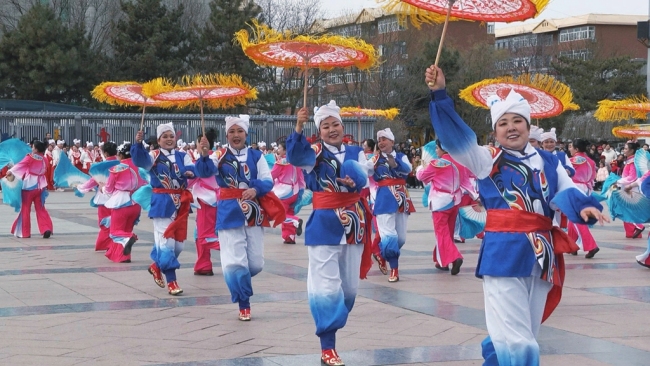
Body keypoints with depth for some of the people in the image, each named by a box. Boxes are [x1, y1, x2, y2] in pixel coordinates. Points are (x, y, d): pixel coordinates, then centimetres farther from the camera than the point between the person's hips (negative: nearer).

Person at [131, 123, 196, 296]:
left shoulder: (182, 156, 8)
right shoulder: (154, 156, -3)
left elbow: (193, 169, -10)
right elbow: (140, 160, -24)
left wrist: (190, 171, -34)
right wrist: (138, 143, -42)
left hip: (180, 203, 5)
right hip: (162, 203, -5)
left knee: (179, 242, 10)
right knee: (166, 241, -8)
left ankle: (157, 266, 36)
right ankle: (171, 281, -3)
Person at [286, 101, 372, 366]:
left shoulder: (356, 152, 5)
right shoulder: (315, 153, -4)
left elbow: (363, 176, -12)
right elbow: (295, 156, -25)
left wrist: (354, 180, -35)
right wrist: (298, 127, -40)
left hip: (353, 223, 4)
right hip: (324, 225, -4)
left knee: (350, 286, 13)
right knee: (327, 287, -6)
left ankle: (332, 323, 34)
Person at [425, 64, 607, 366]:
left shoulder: (549, 163, 10)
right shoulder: (487, 160, 0)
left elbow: (569, 194, 4)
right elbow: (455, 135, -11)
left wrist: (583, 207, -20)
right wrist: (439, 94, -23)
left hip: (542, 255, 4)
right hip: (504, 254, -4)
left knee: (518, 336, 16)